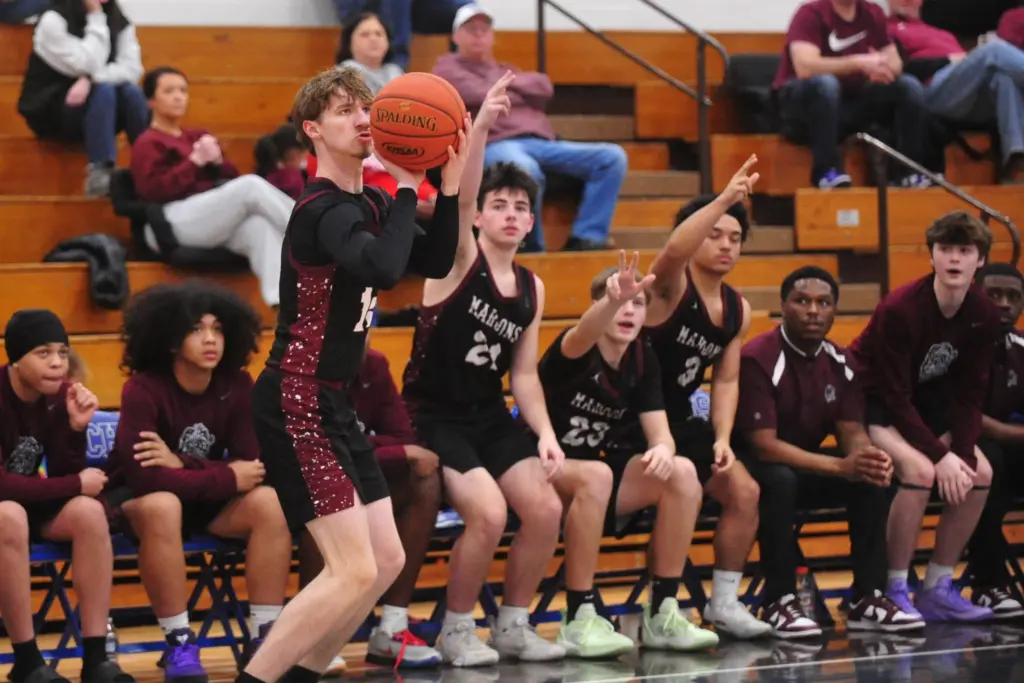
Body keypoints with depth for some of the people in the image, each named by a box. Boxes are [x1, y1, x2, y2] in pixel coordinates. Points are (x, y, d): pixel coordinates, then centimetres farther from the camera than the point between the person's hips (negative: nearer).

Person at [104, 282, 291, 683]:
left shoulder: (237, 386, -10)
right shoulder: (143, 389, -23)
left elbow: (252, 466, -13)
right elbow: (143, 475, -32)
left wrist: (182, 464, -28)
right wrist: (229, 478, -26)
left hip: (207, 501, 4)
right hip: (138, 500, -4)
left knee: (269, 502, -24)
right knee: (163, 506, -38)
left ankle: (264, 638, -20)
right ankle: (179, 644, -28)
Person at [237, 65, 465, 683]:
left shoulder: (368, 203, 10)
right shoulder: (325, 209, -19)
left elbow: (435, 263, 10)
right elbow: (384, 269, -36)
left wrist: (450, 182, -1)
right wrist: (407, 185, -27)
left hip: (333, 405, 10)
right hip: (297, 405, -10)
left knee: (386, 561, 12)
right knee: (354, 572, -14)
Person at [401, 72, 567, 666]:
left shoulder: (532, 289, 7)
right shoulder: (459, 258, -10)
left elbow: (523, 372, 10)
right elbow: (459, 197, -30)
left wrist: (545, 433, -5)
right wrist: (481, 127, -45)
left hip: (491, 417, 6)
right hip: (434, 416, -6)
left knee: (546, 510, -7)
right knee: (489, 513, -23)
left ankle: (513, 626, 13)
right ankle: (457, 629, -1)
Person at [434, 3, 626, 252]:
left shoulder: (507, 71, 35)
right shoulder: (449, 68, 17)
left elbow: (545, 88, 14)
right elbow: (482, 95, -4)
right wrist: (523, 94, 12)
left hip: (542, 143, 7)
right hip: (494, 144, -7)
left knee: (612, 156, -14)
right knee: (525, 169, -44)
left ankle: (586, 238, -25)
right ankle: (532, 250, -29)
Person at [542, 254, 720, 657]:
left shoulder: (643, 360, 3)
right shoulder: (576, 353, -16)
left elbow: (660, 434, -3)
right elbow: (582, 336, -43)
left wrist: (662, 451, -29)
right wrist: (613, 299, -65)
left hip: (592, 474, 6)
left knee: (682, 473, -16)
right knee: (596, 475, -38)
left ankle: (662, 615, -11)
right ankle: (579, 621, -30)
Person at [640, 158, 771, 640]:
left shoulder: (738, 310, 5)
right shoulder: (670, 286, -16)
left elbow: (726, 381, 7)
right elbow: (673, 250, -41)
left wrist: (722, 439, -8)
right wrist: (726, 198, -50)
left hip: (679, 420, 8)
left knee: (743, 490, 0)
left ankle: (724, 604, 12)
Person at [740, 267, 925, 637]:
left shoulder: (840, 363, 1)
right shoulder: (757, 359, -21)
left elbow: (852, 432, 0)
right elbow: (763, 445, -26)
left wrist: (869, 456, -27)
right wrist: (842, 466, -33)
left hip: (807, 468, 7)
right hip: (753, 471, -7)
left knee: (873, 477, -17)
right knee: (780, 480, -38)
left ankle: (868, 598, -13)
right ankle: (778, 603, -28)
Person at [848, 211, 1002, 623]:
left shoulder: (984, 315, -10)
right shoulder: (900, 310, -28)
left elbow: (970, 395, -5)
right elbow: (895, 397, -26)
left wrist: (962, 453, -20)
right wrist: (941, 455, -28)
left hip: (924, 402, 7)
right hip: (871, 400, -7)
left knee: (979, 472, -9)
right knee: (919, 469, -31)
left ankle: (938, 590, 2)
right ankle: (894, 592, -19)